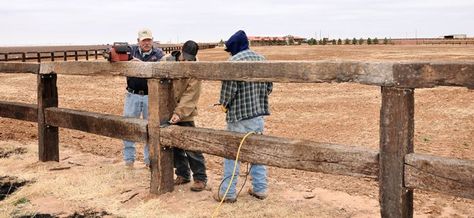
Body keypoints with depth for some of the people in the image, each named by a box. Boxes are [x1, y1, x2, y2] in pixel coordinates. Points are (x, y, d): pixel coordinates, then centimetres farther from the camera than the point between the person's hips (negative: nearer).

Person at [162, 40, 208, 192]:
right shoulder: (167, 61, -1)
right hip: (168, 111, 5)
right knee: (175, 145, 14)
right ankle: (182, 175, 28)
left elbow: (190, 95, -17)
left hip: (184, 114, -5)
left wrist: (179, 113, -26)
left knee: (191, 147, -4)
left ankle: (200, 178, 7)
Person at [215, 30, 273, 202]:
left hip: (239, 114, -6)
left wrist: (224, 103, 1)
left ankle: (228, 192, 9)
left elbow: (229, 88, -17)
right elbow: (269, 87, 11)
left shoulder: (234, 61, -14)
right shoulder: (261, 59, 7)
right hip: (259, 113, 6)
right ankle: (260, 189, 19)